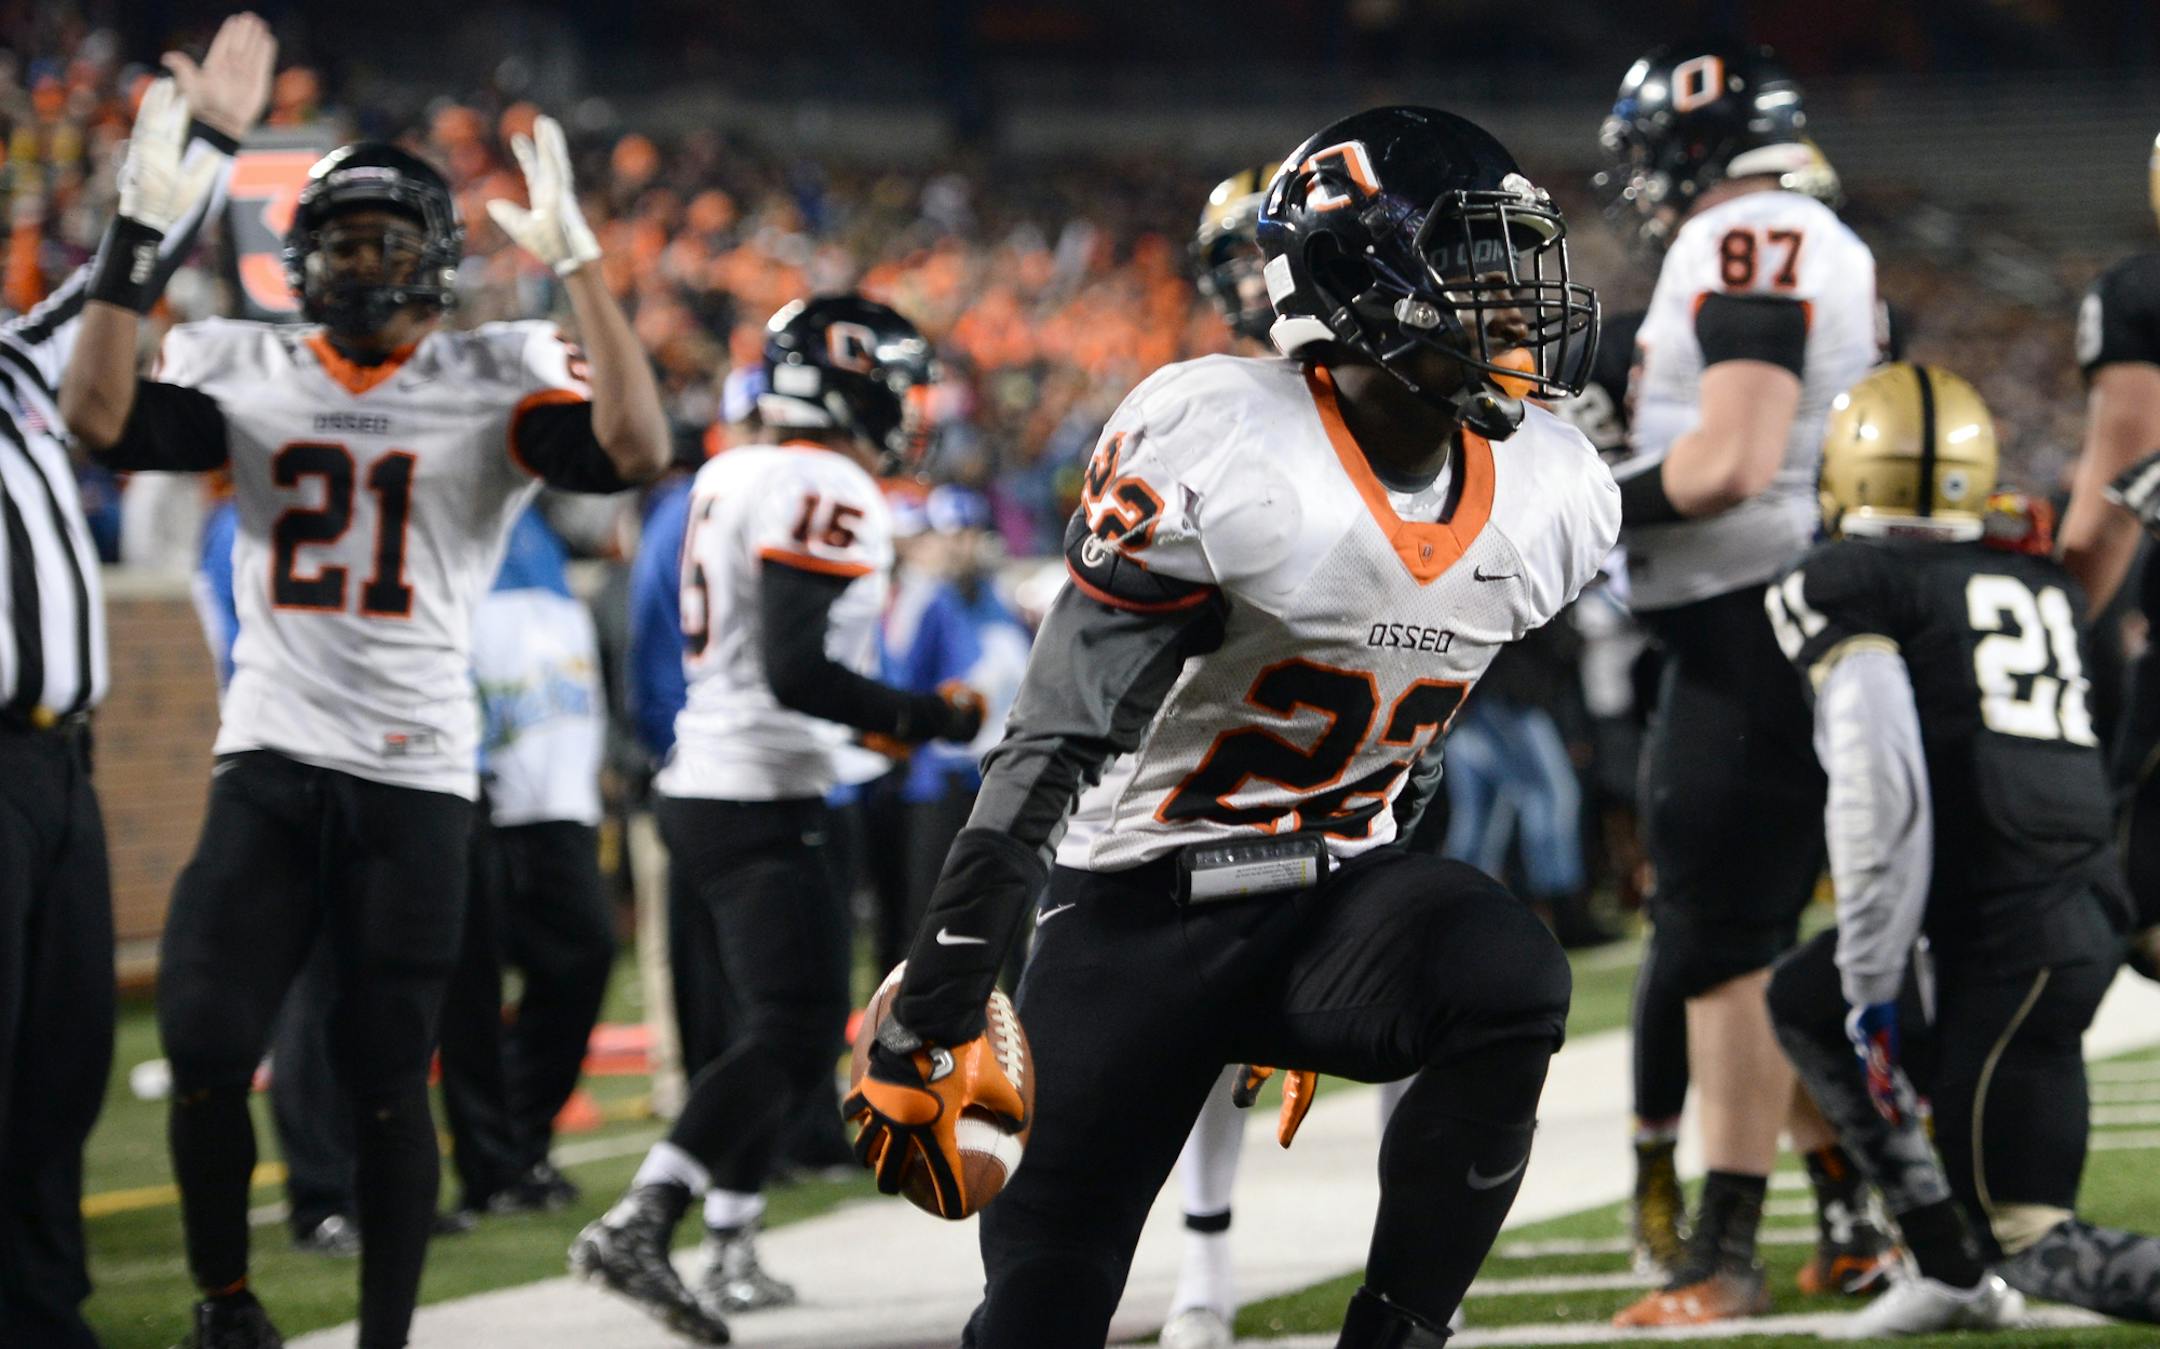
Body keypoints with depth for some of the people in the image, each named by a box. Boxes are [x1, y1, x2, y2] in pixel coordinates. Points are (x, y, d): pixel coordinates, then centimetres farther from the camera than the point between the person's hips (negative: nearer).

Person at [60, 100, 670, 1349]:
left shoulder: (499, 379, 0)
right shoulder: (246, 370, 6)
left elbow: (637, 449, -17)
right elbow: (100, 416, -9)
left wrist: (577, 261, -20)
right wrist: (137, 245, -13)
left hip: (415, 776, -2)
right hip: (268, 764, 2)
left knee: (388, 1078, 3)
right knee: (207, 1053, -6)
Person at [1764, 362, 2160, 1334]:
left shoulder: (1841, 589, -3)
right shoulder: (2044, 584, 17)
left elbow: (1881, 796, -13)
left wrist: (1872, 987, -9)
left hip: (2004, 943, -7)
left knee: (2031, 1241, 2)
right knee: (1804, 1002, 26)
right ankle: (1953, 1270, 22)